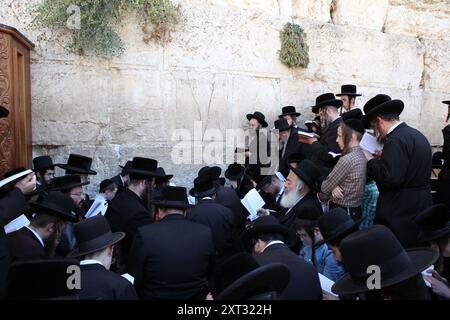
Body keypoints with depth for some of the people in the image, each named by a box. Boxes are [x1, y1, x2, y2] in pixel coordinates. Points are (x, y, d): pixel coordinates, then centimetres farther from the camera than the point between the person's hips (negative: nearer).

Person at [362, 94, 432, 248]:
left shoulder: (396, 140, -19)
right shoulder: (417, 134, 12)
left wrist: (371, 161, -12)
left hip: (400, 211, -10)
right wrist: (383, 158, 11)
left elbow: (389, 178, -27)